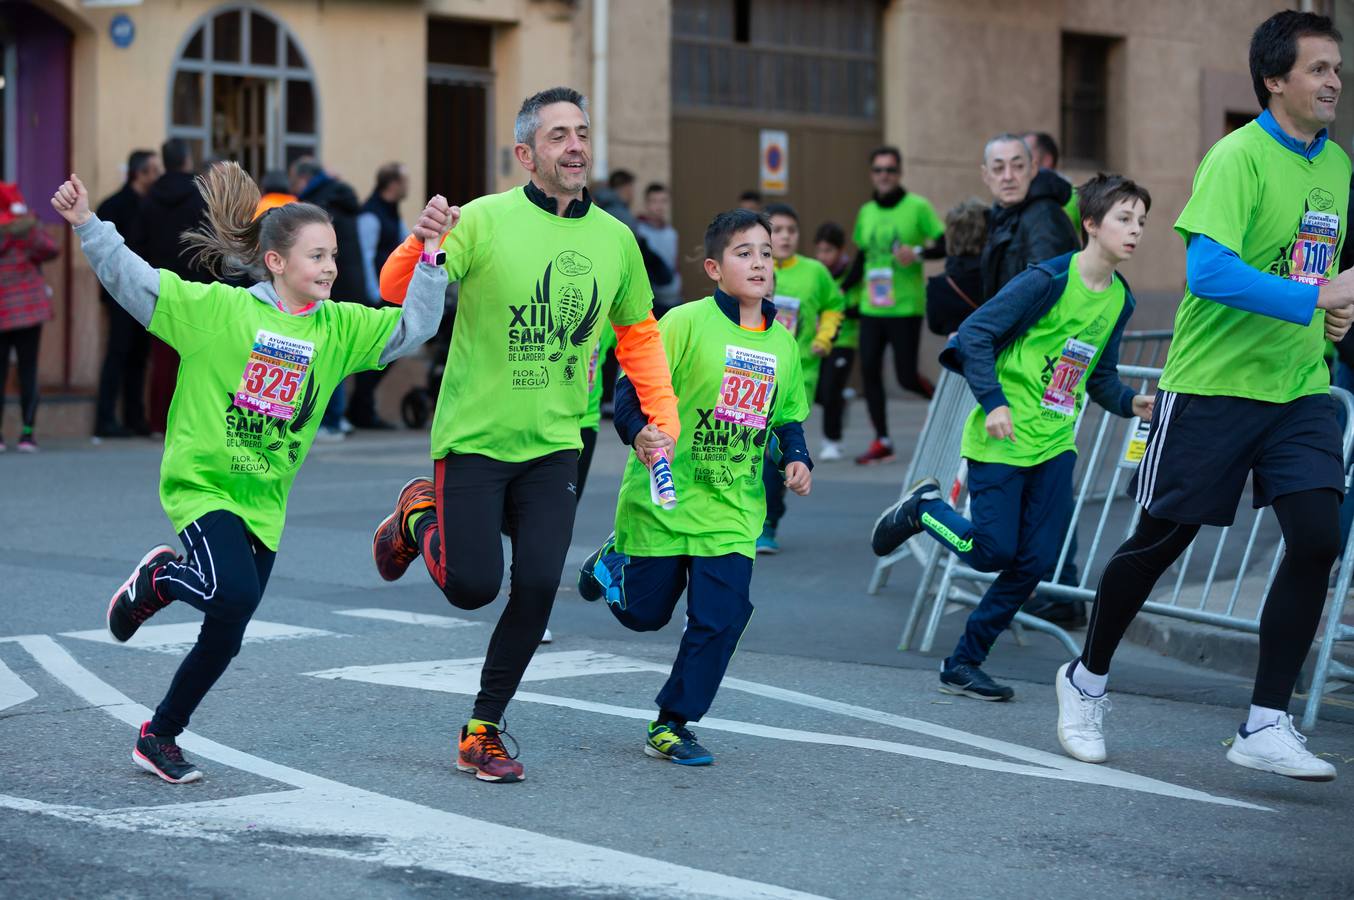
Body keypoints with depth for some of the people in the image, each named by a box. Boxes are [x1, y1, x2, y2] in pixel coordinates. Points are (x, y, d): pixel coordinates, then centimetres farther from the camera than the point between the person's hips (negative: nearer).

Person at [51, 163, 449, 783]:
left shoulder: (338, 327, 5)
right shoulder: (218, 309, -8)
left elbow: (411, 328, 7)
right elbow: (135, 283, -9)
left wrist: (431, 263, -4)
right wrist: (87, 226, -18)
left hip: (264, 500, 5)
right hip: (202, 483, -5)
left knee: (225, 634, 8)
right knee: (233, 594, -29)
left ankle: (159, 738, 27)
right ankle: (159, 579, 5)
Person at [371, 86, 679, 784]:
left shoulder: (615, 240, 4)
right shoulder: (485, 221, -10)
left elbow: (638, 335, 19)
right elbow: (397, 294, -14)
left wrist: (662, 418, 10)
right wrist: (419, 243, -35)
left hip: (553, 446, 4)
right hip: (473, 438, -3)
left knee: (537, 589, -7)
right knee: (472, 587, -8)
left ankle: (482, 732, 11)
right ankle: (419, 516, 26)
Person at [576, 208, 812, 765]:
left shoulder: (783, 344, 6)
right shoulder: (686, 323, -12)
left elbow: (787, 419, 19)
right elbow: (631, 392, -11)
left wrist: (797, 458, 1)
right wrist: (642, 437, -29)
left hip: (732, 513, 4)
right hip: (664, 502, -4)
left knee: (720, 619, -7)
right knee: (644, 612, 11)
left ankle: (671, 726, 9)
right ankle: (612, 565, 46)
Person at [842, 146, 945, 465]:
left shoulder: (918, 207, -4)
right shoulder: (866, 212, 11)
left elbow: (944, 246, -4)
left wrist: (918, 253, -21)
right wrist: (838, 291, 11)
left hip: (905, 307, -5)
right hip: (871, 306, 5)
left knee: (906, 376, -6)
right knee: (869, 370, -1)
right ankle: (882, 442, 7)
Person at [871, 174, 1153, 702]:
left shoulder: (1119, 300, 6)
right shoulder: (1048, 280, -16)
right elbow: (975, 335, -15)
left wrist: (1130, 402, -4)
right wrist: (993, 401, -22)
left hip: (1055, 443, 7)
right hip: (1002, 440, -7)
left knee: (1036, 560, 2)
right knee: (992, 550, -5)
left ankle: (964, 663, 13)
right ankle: (923, 509, 25)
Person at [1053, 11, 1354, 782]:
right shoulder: (1238, 157, -14)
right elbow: (1209, 268, -26)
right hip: (1213, 384, -6)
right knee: (1161, 540, 5)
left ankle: (1267, 726, -2)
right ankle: (1088, 680, 28)